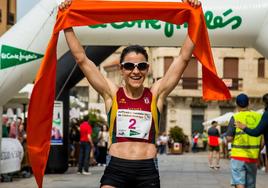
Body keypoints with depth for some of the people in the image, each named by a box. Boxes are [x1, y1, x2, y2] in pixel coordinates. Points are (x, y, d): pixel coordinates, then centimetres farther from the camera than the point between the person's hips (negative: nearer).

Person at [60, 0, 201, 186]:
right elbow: (82, 59, 2)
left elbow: (184, 58, 1)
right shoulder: (112, 93, 3)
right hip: (116, 169, 0)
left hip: (147, 171, 1)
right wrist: (67, 25, -1)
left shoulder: (156, 94, 3)